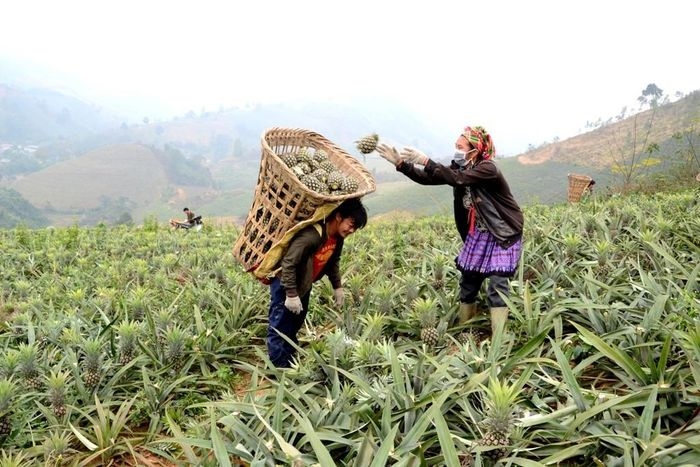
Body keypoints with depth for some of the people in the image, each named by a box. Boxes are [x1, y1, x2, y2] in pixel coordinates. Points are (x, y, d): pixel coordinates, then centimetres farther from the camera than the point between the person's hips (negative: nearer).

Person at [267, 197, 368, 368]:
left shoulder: (338, 237, -7)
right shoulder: (311, 235, -35)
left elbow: (333, 261, 11)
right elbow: (288, 263, -32)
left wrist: (337, 287, 9)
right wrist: (291, 294, -29)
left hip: (303, 285, 9)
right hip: (285, 284, -9)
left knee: (295, 325, 21)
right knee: (280, 328, -1)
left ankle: (290, 363, 37)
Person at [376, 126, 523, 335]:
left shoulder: (488, 169, -22)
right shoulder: (460, 167, 1)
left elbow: (457, 179, -36)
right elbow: (427, 178, -4)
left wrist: (425, 160, -38)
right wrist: (400, 163, -14)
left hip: (503, 236, -7)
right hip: (477, 235, 7)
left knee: (497, 285, -8)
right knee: (468, 281, 10)